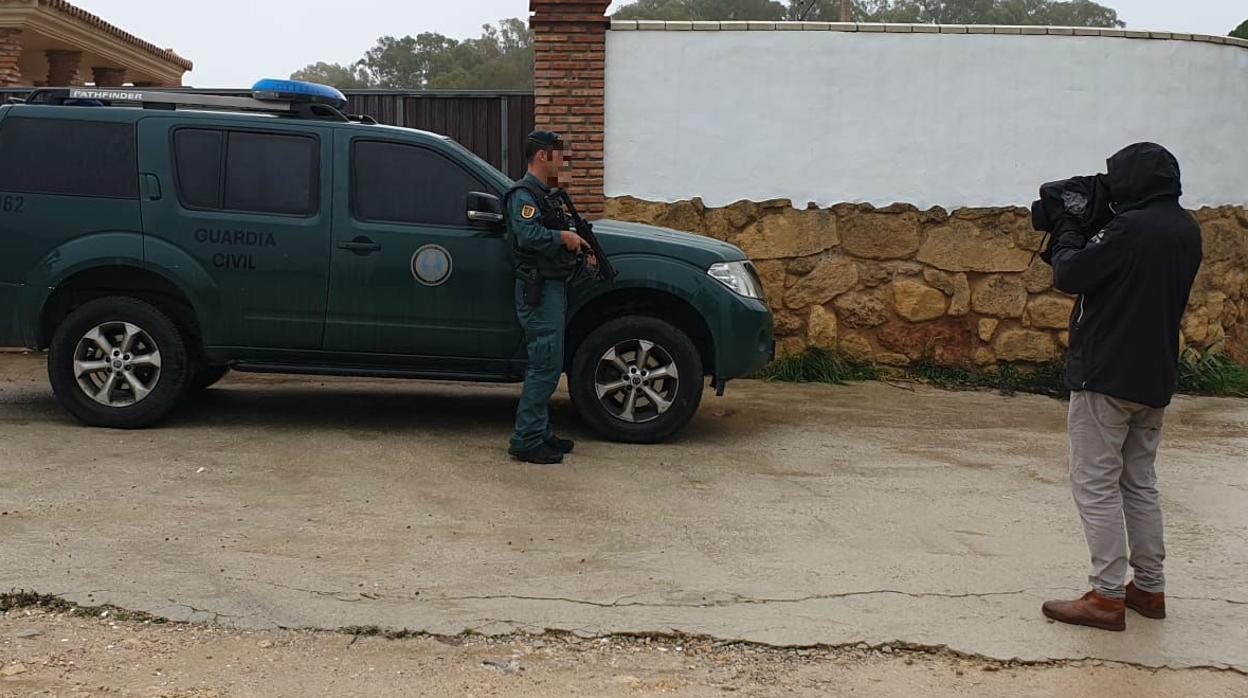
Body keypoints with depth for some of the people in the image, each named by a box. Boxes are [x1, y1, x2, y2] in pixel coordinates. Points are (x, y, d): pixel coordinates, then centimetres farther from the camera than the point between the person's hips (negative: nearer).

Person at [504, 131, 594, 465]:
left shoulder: (543, 194, 21)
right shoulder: (524, 193, -12)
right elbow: (528, 234, -29)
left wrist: (577, 243, 8)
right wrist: (564, 237, -15)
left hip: (552, 288, 11)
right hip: (538, 289, -11)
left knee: (545, 365, 14)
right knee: (546, 365, -11)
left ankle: (540, 434, 21)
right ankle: (526, 441, -8)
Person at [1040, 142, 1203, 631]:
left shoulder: (1131, 227, -19)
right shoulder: (1187, 230, 8)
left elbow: (1068, 275, -16)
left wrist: (1068, 230, 2)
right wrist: (1088, 229, 11)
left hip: (1106, 376, -8)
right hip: (1155, 377, 8)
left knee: (1096, 485, -2)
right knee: (1140, 484, 16)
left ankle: (1108, 596, -1)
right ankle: (1149, 588, 21)